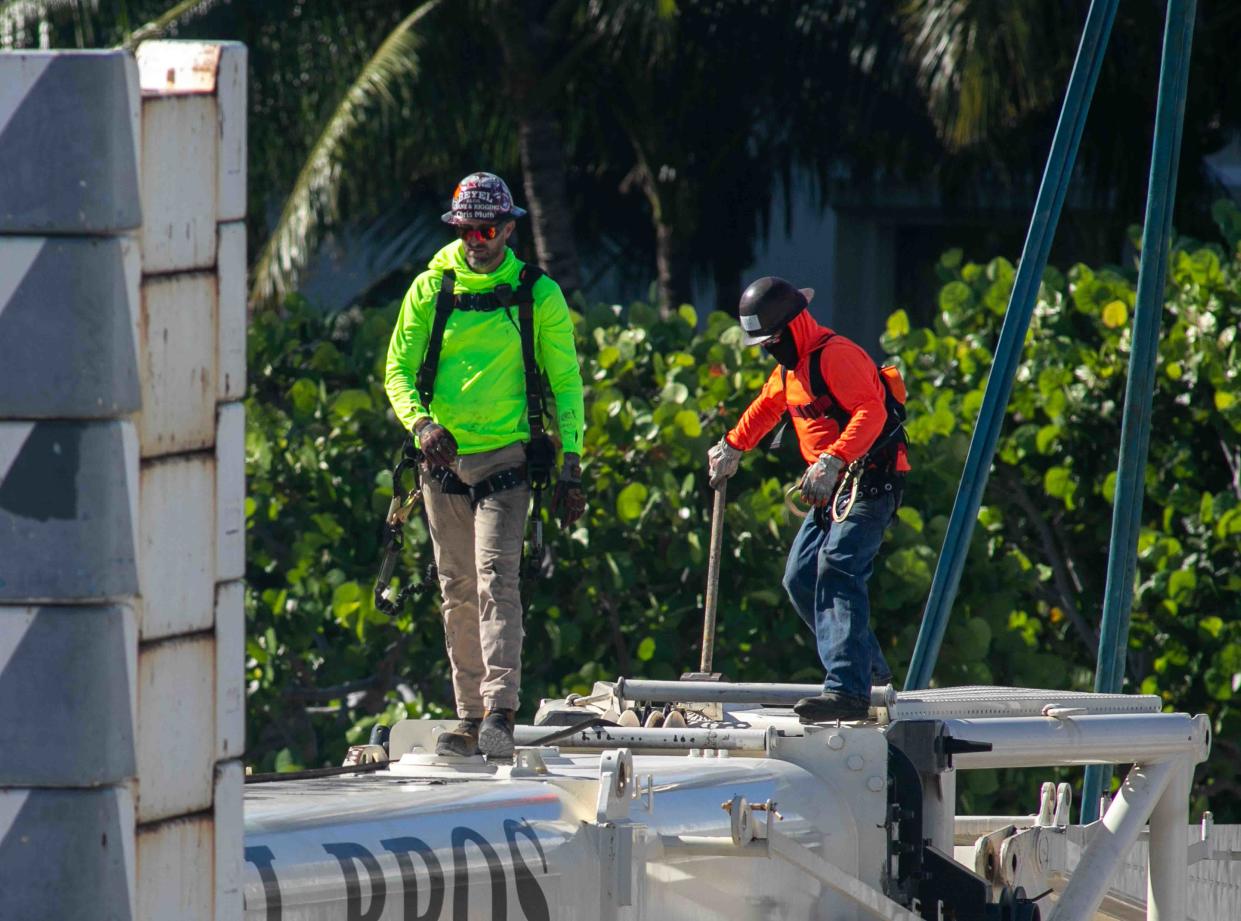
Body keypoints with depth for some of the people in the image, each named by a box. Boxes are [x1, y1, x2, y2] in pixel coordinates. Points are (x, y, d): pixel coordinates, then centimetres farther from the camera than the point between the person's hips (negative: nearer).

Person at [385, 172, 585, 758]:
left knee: (496, 578, -18)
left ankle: (501, 712, -26)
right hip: (444, 461, 3)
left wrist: (570, 466, -1)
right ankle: (470, 717, 12)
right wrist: (420, 423, -13)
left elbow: (565, 382, 6)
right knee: (458, 592, 6)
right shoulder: (430, 290, 6)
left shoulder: (538, 295, 2)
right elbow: (398, 369, 8)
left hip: (507, 460, -3)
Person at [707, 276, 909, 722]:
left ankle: (848, 689, -34)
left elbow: (870, 413, -32)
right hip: (834, 488, 11)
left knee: (837, 570, -24)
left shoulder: (835, 355, -18)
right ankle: (869, 668, 16)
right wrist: (732, 447, 43)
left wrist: (832, 461, -42)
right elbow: (766, 407, 37)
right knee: (801, 579, 9)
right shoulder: (789, 367, 15)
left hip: (872, 481, -11)